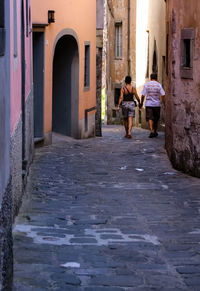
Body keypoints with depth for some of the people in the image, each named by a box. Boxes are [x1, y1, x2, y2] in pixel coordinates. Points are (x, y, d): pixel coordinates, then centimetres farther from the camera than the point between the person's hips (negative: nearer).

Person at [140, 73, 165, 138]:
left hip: (149, 104, -1)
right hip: (157, 104, 1)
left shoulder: (146, 85, -1)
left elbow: (143, 95, 0)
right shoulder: (159, 85, -1)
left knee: (150, 118, -4)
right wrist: (164, 105, -1)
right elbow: (163, 95, -6)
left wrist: (141, 103, 12)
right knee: (156, 119, 14)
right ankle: (155, 132, 25)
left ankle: (151, 131, -23)